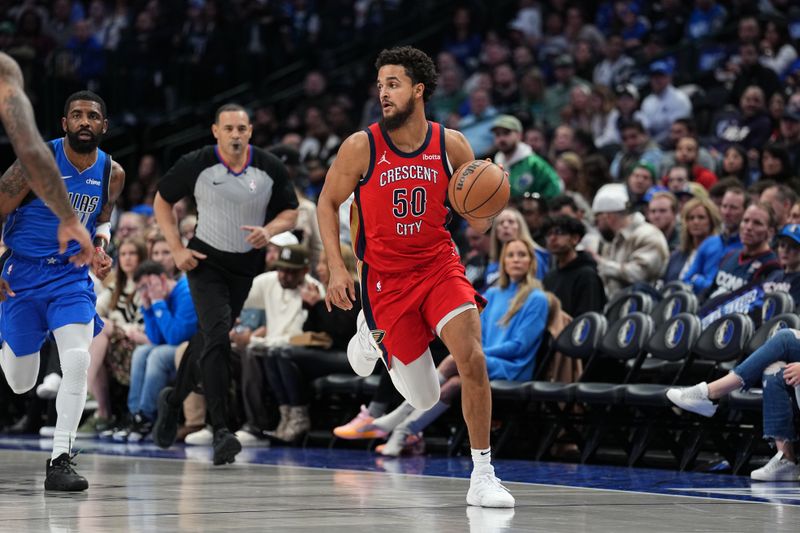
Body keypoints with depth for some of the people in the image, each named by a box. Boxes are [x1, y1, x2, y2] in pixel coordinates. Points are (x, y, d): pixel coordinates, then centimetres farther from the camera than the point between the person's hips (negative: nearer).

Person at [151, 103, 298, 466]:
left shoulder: (270, 168, -6)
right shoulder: (196, 165, -11)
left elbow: (290, 212, 4)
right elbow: (162, 201, 2)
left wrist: (269, 230, -18)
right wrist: (176, 248, -8)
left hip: (247, 264, 4)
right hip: (206, 260, -4)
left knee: (209, 339, 14)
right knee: (218, 334, -20)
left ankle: (173, 400, 41)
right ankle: (220, 431, -23)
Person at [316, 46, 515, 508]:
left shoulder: (452, 146, -6)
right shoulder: (361, 147, -10)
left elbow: (478, 224, 1)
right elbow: (328, 203, 4)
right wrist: (337, 268, -5)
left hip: (440, 266, 1)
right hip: (386, 278, -1)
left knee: (473, 361, -22)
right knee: (425, 400, 4)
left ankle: (483, 476, -9)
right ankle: (373, 335, 37)